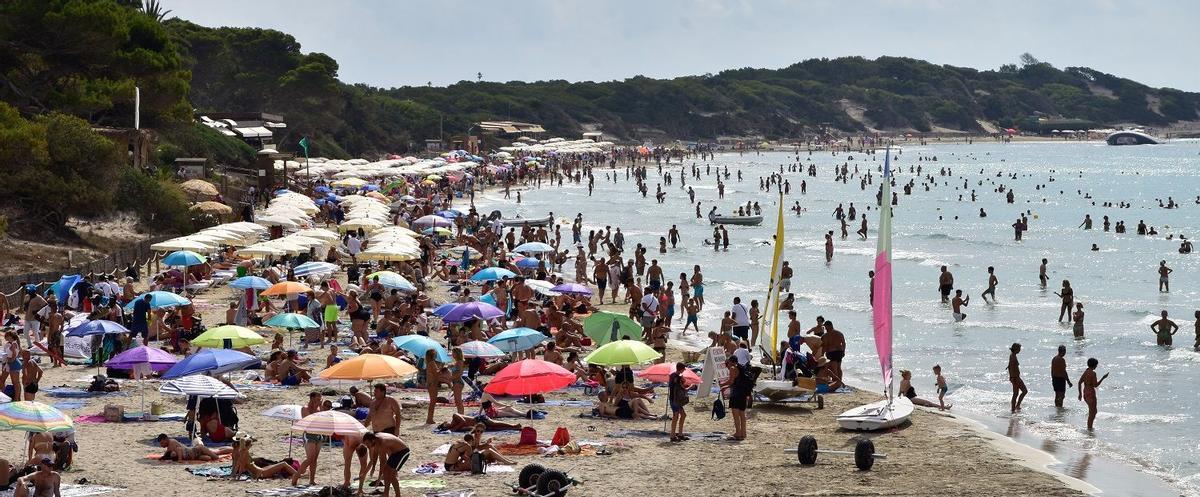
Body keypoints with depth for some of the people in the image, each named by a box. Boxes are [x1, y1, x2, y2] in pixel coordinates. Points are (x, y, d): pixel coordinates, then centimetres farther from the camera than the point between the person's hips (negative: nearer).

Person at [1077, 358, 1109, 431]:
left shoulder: (1085, 372, 9)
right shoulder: (1093, 373, -16)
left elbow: (1080, 382, 11)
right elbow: (1095, 385, -18)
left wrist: (1080, 393, 17)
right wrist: (1103, 378, -11)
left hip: (1085, 393, 9)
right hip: (1091, 393, -9)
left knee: (1093, 411, 21)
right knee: (1092, 412, 1)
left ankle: (1089, 426, 25)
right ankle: (1089, 428, 3)